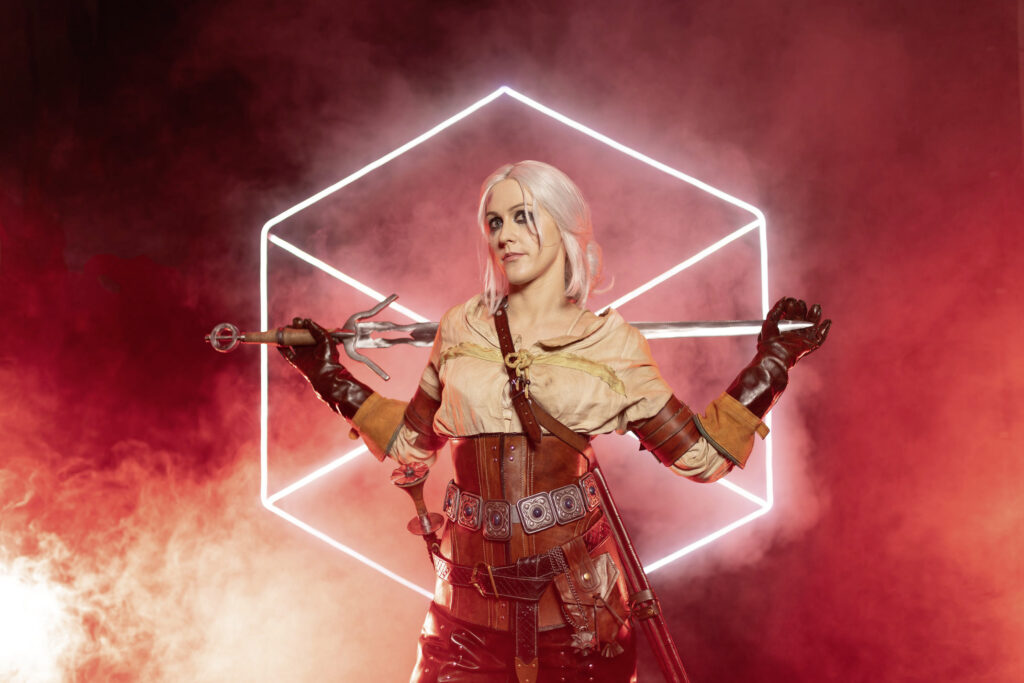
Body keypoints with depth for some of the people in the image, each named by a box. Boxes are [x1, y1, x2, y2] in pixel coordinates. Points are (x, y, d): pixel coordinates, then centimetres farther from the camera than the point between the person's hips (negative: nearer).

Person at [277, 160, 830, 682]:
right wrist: (330, 376, 16)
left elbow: (701, 456, 1)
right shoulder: (462, 330, 6)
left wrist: (771, 362, 1)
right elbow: (413, 443, 16)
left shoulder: (611, 345, 1)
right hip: (472, 596, 2)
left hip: (576, 593, -1)